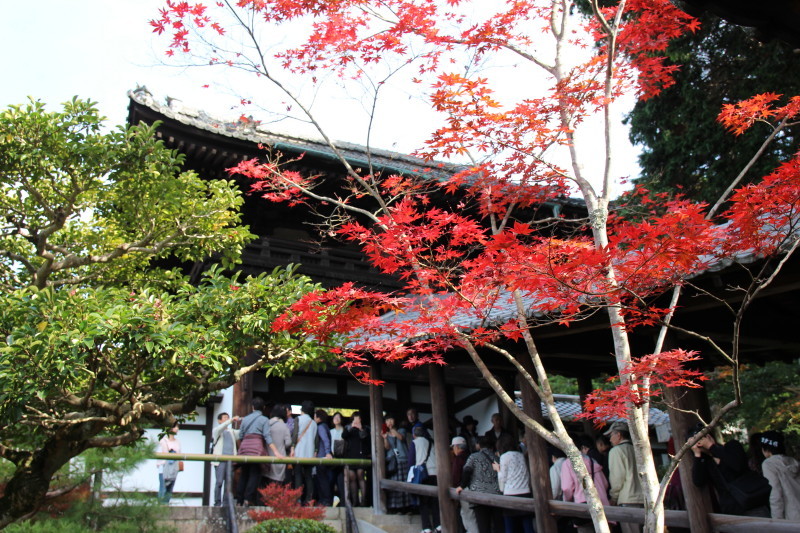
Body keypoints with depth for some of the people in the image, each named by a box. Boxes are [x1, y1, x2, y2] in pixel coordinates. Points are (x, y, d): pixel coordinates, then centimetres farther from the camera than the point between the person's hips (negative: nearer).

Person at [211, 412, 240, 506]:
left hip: (230, 459, 4)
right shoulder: (216, 430, 9)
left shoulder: (232, 431, 23)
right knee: (219, 482, -7)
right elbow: (220, 428, -14)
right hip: (220, 459, -4)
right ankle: (217, 503, -2)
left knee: (229, 482, -1)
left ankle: (226, 503, 2)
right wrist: (231, 420, -24)